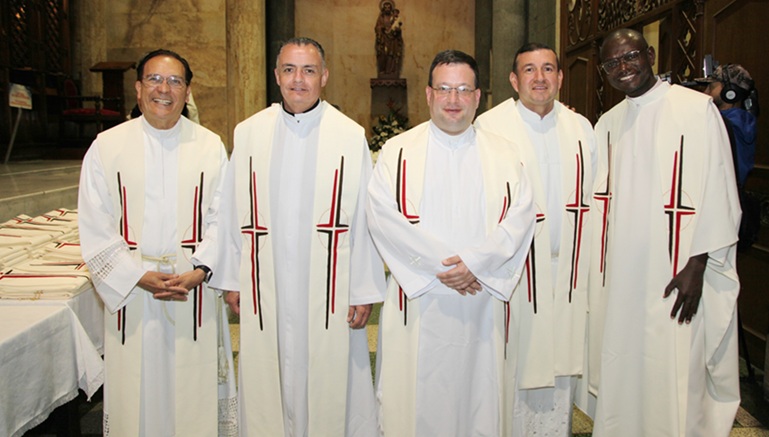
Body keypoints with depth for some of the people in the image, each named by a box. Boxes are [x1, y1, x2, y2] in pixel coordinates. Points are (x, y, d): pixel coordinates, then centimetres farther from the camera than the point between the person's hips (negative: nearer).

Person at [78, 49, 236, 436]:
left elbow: (221, 219, 0)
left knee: (194, 390, 8)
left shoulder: (210, 147, 3)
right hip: (130, 293, 0)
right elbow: (96, 229, -1)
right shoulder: (107, 147, 2)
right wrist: (140, 277, -11)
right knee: (135, 393, 8)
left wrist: (199, 271, -14)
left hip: (195, 293, 0)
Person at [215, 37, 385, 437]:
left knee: (329, 382, 7)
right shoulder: (248, 133, 5)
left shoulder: (351, 136, -3)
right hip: (266, 288, 2)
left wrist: (365, 291, -4)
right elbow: (235, 213, 7)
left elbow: (364, 219, -3)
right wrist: (231, 280, 7)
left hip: (328, 290, -2)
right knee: (268, 383, 12)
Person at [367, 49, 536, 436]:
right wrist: (441, 263, -15)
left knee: (480, 392, 9)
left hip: (483, 302, 2)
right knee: (417, 399, 5)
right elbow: (383, 215, -9)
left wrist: (476, 263, -16)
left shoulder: (503, 154, 9)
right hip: (418, 301, -1)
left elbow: (520, 216, -2)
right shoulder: (398, 151, 3)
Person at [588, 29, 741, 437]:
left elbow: (719, 193, -9)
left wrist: (697, 266, -14)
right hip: (619, 279, 5)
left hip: (676, 277, -5)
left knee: (673, 379, 1)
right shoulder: (607, 124, 11)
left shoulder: (697, 109, -6)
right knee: (621, 374, 13)